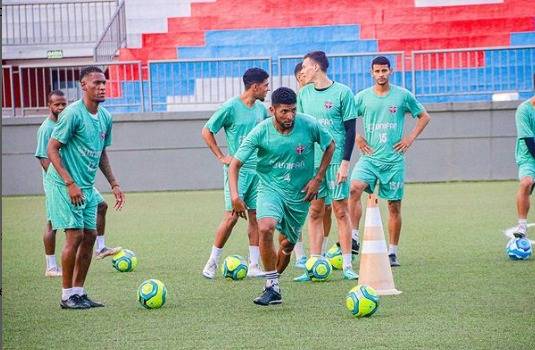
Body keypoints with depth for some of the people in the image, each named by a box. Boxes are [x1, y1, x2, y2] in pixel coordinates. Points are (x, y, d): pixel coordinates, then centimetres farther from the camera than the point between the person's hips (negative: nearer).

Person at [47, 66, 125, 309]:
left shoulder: (105, 117, 9)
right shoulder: (73, 114, -15)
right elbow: (52, 149, -15)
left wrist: (114, 184, 15)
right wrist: (70, 184, -21)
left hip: (87, 187, 8)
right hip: (65, 186, -8)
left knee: (89, 236, 6)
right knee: (75, 235, -10)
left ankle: (78, 292, 14)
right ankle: (67, 296, -2)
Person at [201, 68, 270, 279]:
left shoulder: (261, 109, 9)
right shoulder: (231, 107, -10)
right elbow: (207, 131, -3)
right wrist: (221, 157, -6)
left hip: (258, 169, 6)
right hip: (237, 169, -6)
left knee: (256, 216, 3)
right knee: (232, 216, -9)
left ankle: (254, 266, 7)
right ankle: (212, 263, 2)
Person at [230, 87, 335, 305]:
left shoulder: (309, 125, -14)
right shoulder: (261, 132, -17)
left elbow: (330, 146, 5)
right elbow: (235, 164, -12)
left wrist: (318, 178, -1)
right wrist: (235, 196, -25)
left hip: (299, 194, 2)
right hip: (270, 187, -2)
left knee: (287, 244, 10)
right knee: (265, 228, -29)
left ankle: (275, 278, 39)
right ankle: (272, 288, -20)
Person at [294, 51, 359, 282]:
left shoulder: (342, 92, -4)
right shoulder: (304, 94, 10)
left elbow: (350, 129, -5)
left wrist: (345, 162, -11)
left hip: (336, 160, -4)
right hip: (310, 161, 4)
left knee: (341, 211, -2)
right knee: (315, 213, 4)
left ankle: (347, 266, 3)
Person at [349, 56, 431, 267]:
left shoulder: (403, 96, 2)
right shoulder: (362, 97, 4)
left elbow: (424, 117, 12)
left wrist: (410, 138, 2)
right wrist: (357, 138, 3)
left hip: (394, 159, 0)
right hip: (370, 157, 0)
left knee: (394, 205, 2)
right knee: (354, 188, -24)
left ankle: (392, 252, 12)